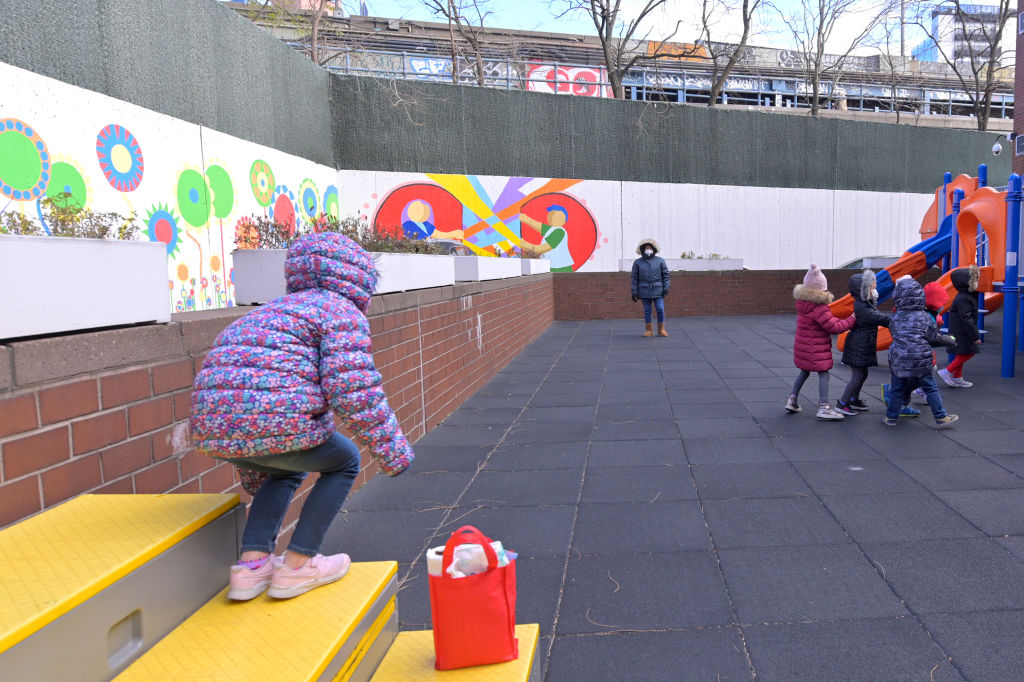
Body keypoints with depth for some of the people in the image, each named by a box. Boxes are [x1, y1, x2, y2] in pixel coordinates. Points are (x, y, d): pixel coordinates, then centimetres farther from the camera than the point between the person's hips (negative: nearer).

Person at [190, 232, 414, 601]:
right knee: (344, 463, 18)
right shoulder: (341, 311, 6)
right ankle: (297, 566, 15)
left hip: (212, 429, 8)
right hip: (276, 420, -8)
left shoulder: (274, 309, 32)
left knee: (286, 471, 33)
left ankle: (252, 561, 20)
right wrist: (393, 451, 3)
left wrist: (257, 486, 46)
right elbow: (353, 391, -10)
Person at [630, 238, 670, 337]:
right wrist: (634, 292, -1)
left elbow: (665, 275, 7)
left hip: (658, 290, 0)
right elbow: (634, 278, 5)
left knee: (660, 309, -5)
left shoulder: (660, 260, 5)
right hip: (644, 291, 0)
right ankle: (649, 330, 13)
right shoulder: (637, 262, 5)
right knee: (647, 311, 3)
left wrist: (666, 287, -2)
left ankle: (661, 330, 8)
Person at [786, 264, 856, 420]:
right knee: (823, 374, -2)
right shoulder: (819, 309, -22)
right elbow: (835, 327, -19)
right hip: (816, 350, -8)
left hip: (803, 347, 8)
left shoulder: (803, 304, 4)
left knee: (804, 372, 21)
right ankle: (824, 407, -4)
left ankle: (792, 400, 21)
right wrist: (852, 319, -9)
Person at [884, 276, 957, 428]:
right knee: (931, 389, 11)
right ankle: (941, 417, 16)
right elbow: (935, 338, 3)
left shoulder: (895, 317, -1)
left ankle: (890, 417, 19)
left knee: (897, 390, 12)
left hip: (899, 361, 1)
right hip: (921, 362, -1)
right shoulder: (925, 317, -3)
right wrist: (950, 340, 22)